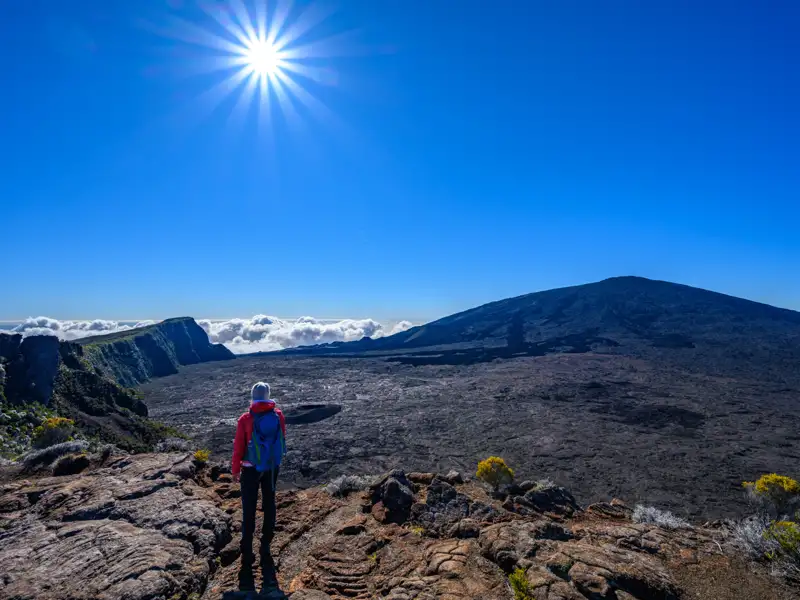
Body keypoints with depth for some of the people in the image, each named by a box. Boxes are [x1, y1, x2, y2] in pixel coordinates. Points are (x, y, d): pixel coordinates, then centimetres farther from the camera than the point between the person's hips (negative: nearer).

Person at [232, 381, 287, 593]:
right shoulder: (278, 416, -9)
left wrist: (235, 470, 6)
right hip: (272, 468, 3)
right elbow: (282, 440, 3)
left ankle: (247, 554, 9)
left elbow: (238, 447, -8)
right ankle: (266, 547, 31)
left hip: (251, 469, -3)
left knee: (249, 511, 5)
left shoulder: (245, 419, -16)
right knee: (269, 505, 18)